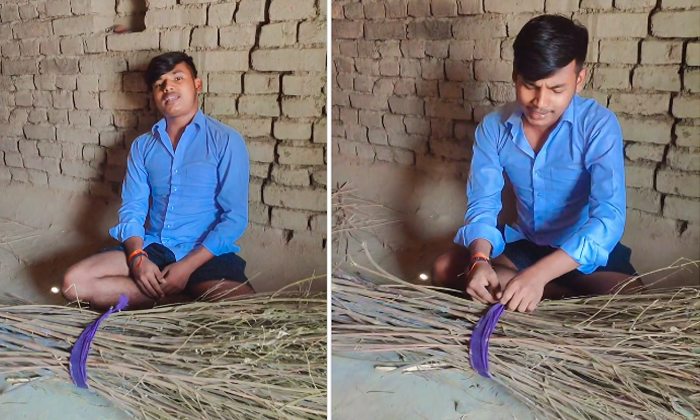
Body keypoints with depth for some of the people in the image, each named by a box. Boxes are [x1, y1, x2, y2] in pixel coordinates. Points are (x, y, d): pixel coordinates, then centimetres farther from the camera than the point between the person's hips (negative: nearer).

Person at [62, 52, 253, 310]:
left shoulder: (226, 141, -1)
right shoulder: (142, 146, 13)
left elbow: (235, 217, -8)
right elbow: (132, 209, 7)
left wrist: (187, 266, -17)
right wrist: (138, 257, -14)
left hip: (205, 254, -5)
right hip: (153, 248, 5)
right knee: (75, 282, -18)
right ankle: (182, 296, -13)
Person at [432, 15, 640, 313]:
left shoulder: (599, 125, -20)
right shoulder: (493, 128, -7)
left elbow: (609, 216, -30)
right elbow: (482, 204, -7)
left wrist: (538, 274, -42)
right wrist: (480, 260, -30)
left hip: (585, 250, -4)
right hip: (523, 243, 5)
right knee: (444, 269, -16)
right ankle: (566, 297, -17)